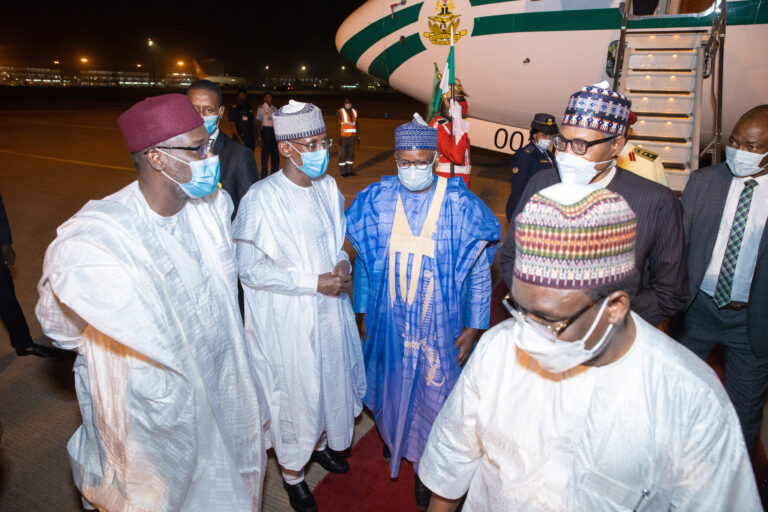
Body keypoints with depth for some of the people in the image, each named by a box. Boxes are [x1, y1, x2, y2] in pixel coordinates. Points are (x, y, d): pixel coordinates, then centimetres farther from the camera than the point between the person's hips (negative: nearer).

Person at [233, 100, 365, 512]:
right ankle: (292, 474, 41)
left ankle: (321, 444, 53)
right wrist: (315, 283, -22)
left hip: (329, 310, 6)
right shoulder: (262, 199, -22)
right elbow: (249, 269, -19)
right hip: (286, 320, -6)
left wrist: (342, 264, -10)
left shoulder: (327, 187, -2)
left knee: (329, 381, 23)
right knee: (293, 394, 13)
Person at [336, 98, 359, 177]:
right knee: (342, 154, 1)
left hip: (352, 137, 5)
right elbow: (338, 125, -12)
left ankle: (350, 170, 19)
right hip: (343, 137, -5)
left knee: (351, 154, 9)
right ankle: (343, 172, 9)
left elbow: (357, 125, 11)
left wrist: (358, 137, 9)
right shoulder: (340, 112, -9)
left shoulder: (354, 112, 7)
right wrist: (339, 138, -17)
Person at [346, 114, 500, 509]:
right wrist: (361, 311, 8)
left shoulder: (461, 205, -12)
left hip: (440, 324, -2)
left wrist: (474, 327, -7)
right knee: (391, 383, 21)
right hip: (389, 320, 3)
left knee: (433, 391, 11)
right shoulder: (376, 199, -4)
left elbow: (479, 272, -6)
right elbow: (363, 260, 5)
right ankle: (391, 435, 53)